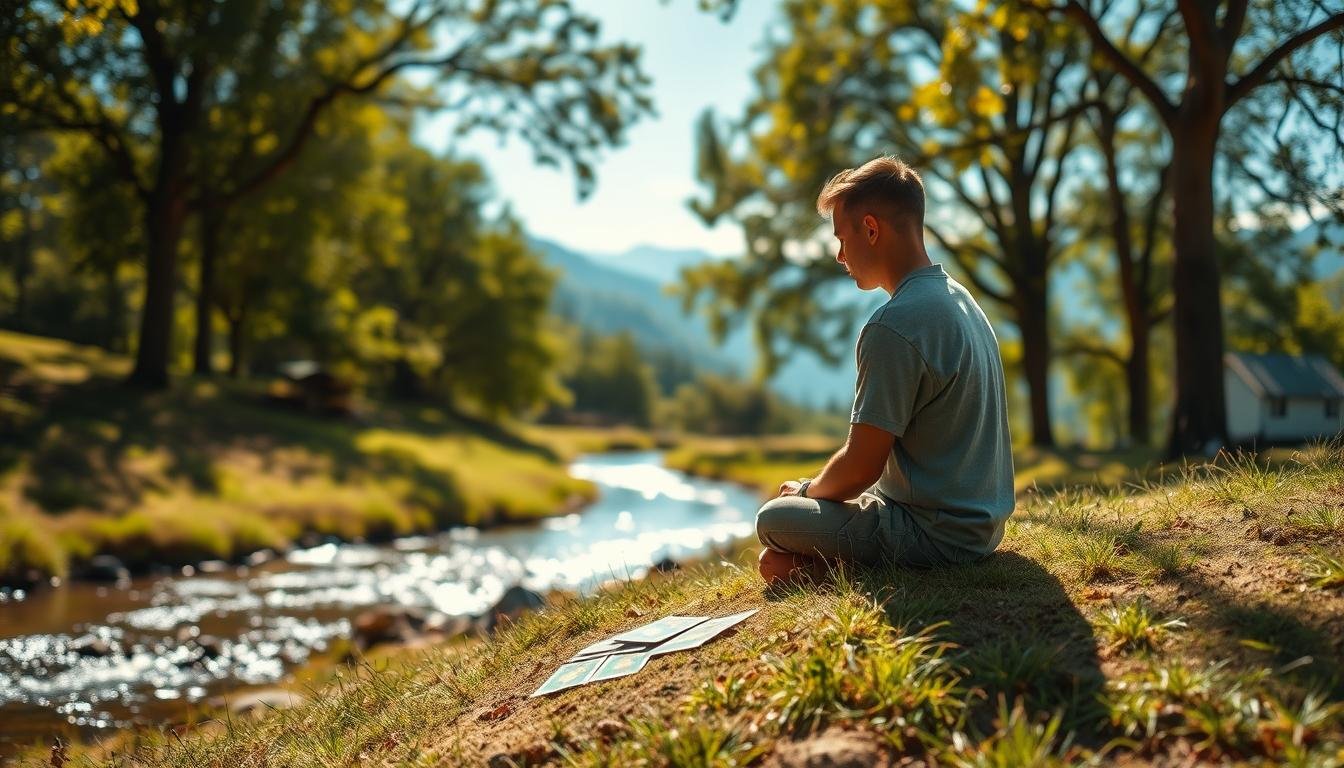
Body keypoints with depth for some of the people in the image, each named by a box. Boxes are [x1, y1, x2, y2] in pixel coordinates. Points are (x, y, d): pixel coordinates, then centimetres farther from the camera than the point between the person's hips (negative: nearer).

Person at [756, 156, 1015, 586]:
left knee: (773, 519, -1)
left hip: (938, 535, -10)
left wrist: (805, 491, 2)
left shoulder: (892, 327, -23)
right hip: (981, 518, 10)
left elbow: (859, 469, -20)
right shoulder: (958, 297, 8)